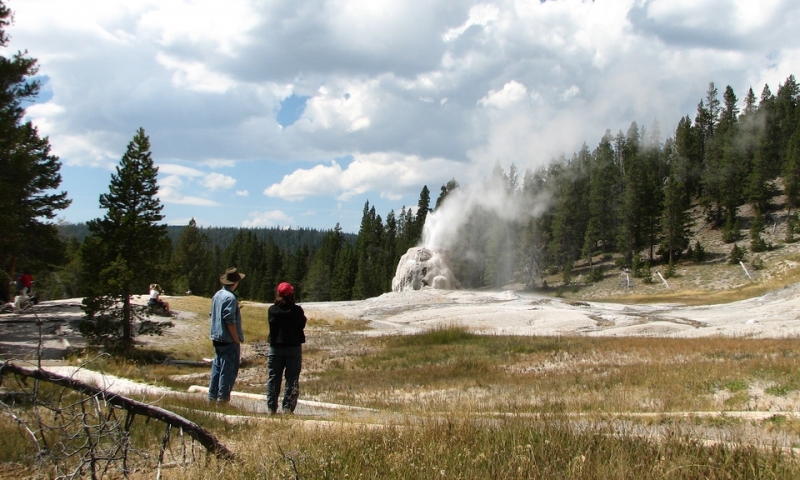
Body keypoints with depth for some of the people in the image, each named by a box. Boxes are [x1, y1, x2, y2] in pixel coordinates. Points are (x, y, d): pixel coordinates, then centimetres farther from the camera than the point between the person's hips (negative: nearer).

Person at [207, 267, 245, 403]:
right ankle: (222, 397, -1)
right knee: (228, 370, -2)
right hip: (228, 340, -9)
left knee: (217, 367, 15)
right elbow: (230, 321, -21)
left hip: (217, 338, 9)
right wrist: (237, 340, -15)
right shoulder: (230, 298, -17)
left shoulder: (217, 295, 9)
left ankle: (212, 395, 20)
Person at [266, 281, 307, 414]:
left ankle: (272, 408, 9)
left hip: (275, 347, 2)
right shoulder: (297, 310, -10)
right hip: (294, 347, -2)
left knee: (273, 378, 9)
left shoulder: (272, 310, -5)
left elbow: (271, 324, 8)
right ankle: (288, 408, 0)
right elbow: (302, 324, 3)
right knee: (292, 379, 4)